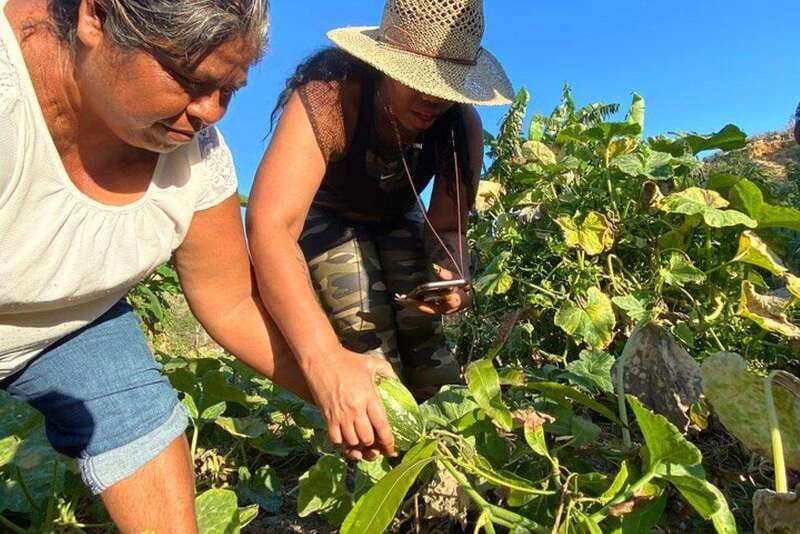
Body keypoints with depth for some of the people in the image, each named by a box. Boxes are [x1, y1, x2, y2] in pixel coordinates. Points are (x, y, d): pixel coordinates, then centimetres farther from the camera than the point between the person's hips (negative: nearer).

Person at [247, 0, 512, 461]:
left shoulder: (463, 126, -24)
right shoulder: (327, 101, -39)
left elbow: (447, 229, -13)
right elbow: (269, 224, -52)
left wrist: (454, 279, -38)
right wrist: (325, 361, -65)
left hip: (395, 220, 4)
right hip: (321, 218, -3)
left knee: (423, 336, -8)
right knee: (369, 346, -20)